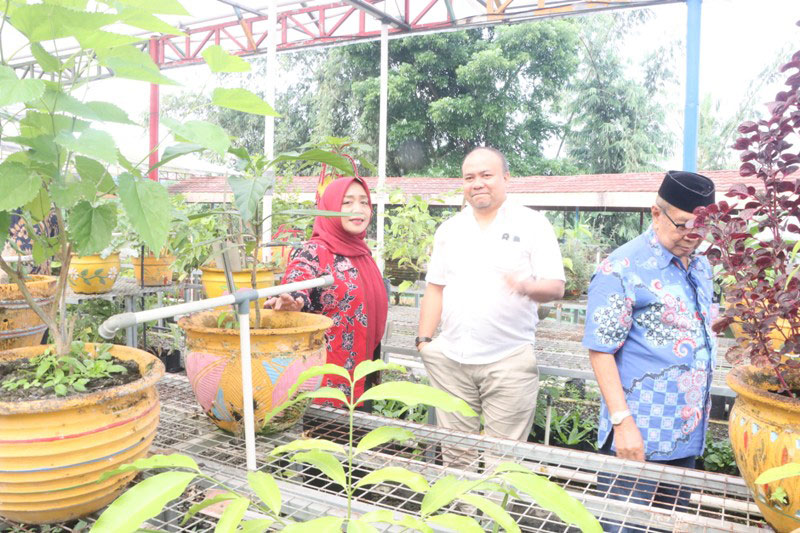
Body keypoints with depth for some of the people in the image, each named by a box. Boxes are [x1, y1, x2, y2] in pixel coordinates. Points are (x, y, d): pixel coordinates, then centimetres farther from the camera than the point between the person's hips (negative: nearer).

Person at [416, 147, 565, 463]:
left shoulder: (532, 224, 2)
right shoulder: (449, 229, 13)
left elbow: (556, 287, -4)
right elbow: (435, 288, 14)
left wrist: (528, 287, -26)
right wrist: (424, 340, 5)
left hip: (510, 361, -3)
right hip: (451, 359, 4)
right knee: (455, 454, 10)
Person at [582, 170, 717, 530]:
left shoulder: (701, 267, 10)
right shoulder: (621, 269, -15)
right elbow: (601, 350, -17)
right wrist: (623, 421, -20)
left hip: (689, 432, 8)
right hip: (638, 436, -7)